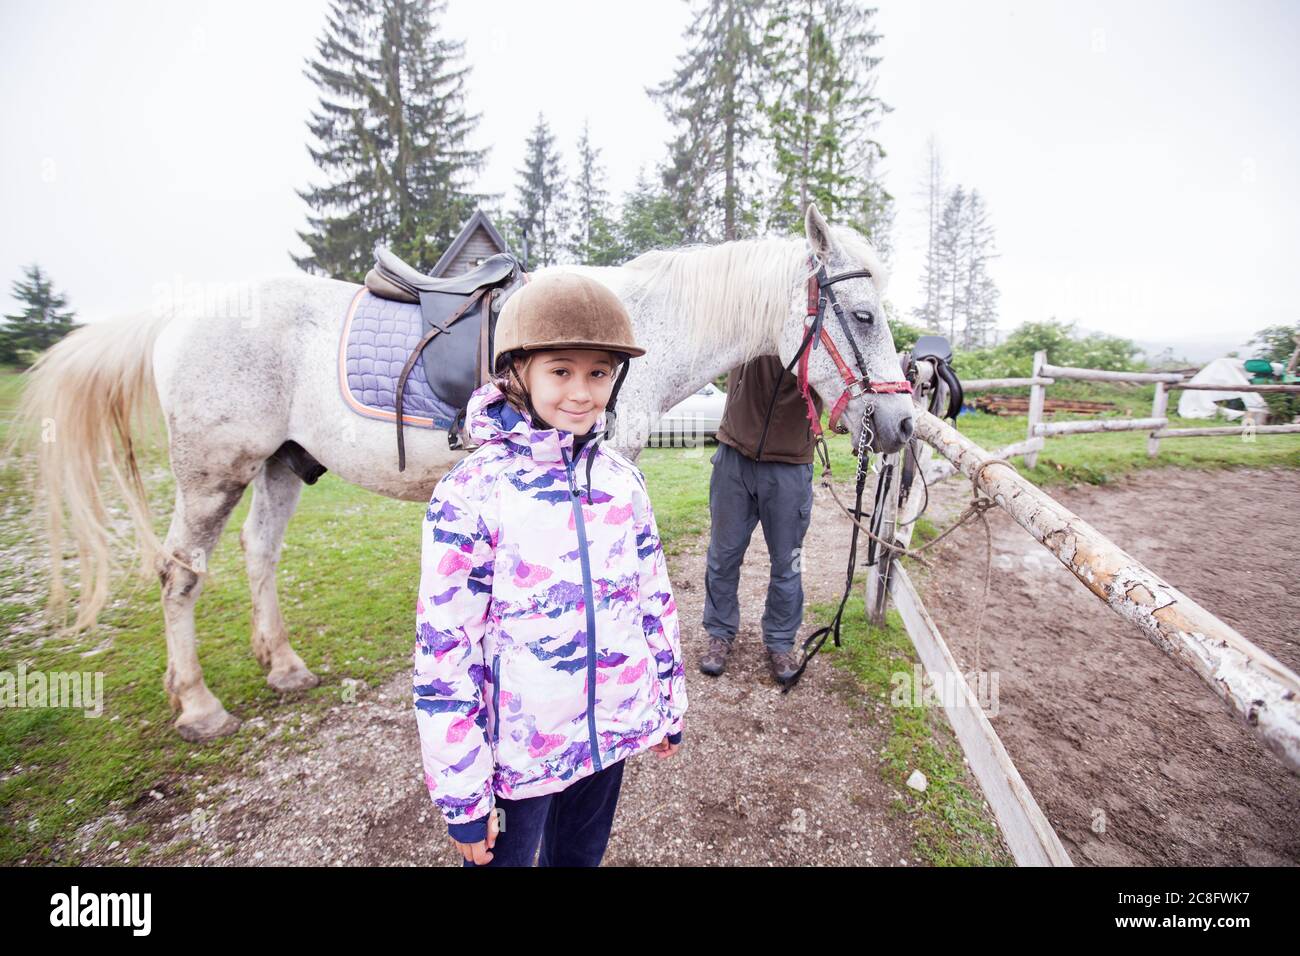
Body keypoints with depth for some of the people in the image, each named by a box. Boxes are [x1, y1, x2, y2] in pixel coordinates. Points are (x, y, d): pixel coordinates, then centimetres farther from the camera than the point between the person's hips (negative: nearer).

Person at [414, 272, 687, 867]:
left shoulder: (622, 479, -5)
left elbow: (655, 598, 4)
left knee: (583, 854, 26)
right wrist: (462, 797, -11)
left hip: (614, 729, 5)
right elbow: (443, 651, -16)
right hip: (519, 747, -4)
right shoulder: (470, 494, -19)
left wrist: (669, 703, 11)